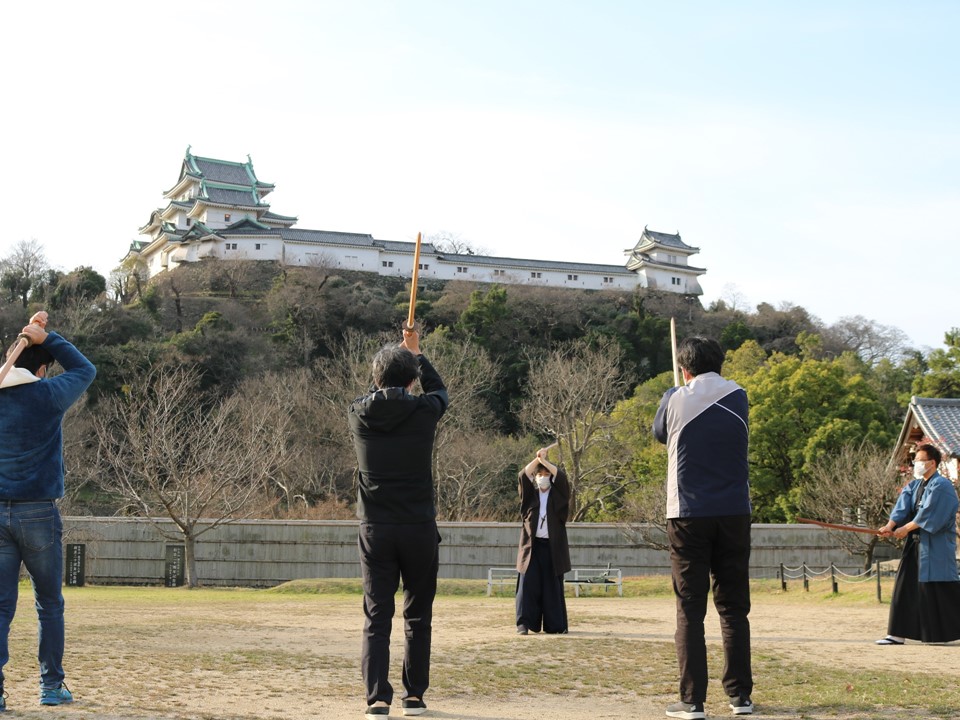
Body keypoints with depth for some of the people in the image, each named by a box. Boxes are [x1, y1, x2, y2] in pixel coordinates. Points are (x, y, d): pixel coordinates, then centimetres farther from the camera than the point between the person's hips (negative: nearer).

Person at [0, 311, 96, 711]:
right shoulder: (47, 395, -8)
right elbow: (85, 370, 9)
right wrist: (45, 338, 10)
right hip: (38, 514, -3)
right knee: (49, 605, 11)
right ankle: (52, 686, 16)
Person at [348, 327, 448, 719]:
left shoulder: (358, 414, -2)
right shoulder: (424, 411, -7)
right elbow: (439, 391, 17)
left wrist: (398, 355, 34)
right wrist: (416, 353, 31)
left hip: (375, 529, 1)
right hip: (418, 528, -1)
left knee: (377, 617, 2)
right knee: (417, 616, 12)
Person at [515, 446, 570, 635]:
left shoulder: (558, 494, 10)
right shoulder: (530, 494, 11)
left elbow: (562, 477, -8)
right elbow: (523, 476, -6)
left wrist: (544, 460, -14)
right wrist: (536, 459, -16)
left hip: (553, 547, 0)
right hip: (531, 546, 0)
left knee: (553, 586, 1)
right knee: (528, 584, -6)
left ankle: (554, 624, 6)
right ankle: (524, 623, -8)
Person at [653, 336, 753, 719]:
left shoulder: (676, 400, -2)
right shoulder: (739, 398, 4)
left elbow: (659, 433, 17)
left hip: (688, 515, -2)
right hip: (734, 515, 2)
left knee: (690, 610, 0)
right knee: (734, 608, 10)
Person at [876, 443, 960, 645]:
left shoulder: (941, 486, -10)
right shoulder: (914, 485, 13)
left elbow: (928, 513, -18)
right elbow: (902, 506, 0)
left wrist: (906, 528, -17)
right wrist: (890, 525, -16)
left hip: (936, 547, -8)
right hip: (915, 544, 8)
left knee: (942, 589, -5)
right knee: (906, 586, 4)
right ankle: (898, 634, 6)